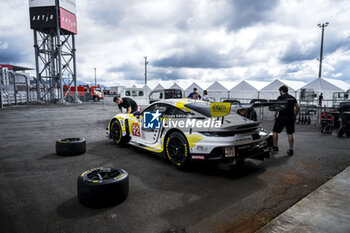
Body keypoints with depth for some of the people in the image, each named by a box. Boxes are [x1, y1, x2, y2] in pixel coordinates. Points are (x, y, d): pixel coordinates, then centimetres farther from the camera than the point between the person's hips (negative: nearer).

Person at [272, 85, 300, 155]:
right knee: (290, 134, 7)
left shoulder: (280, 97, -5)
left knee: (275, 131, 9)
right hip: (291, 118, 5)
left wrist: (274, 116, -4)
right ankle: (291, 150, 9)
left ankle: (275, 147, 10)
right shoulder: (292, 97, 12)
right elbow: (298, 107, 9)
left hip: (282, 117, -5)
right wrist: (294, 116, 17)